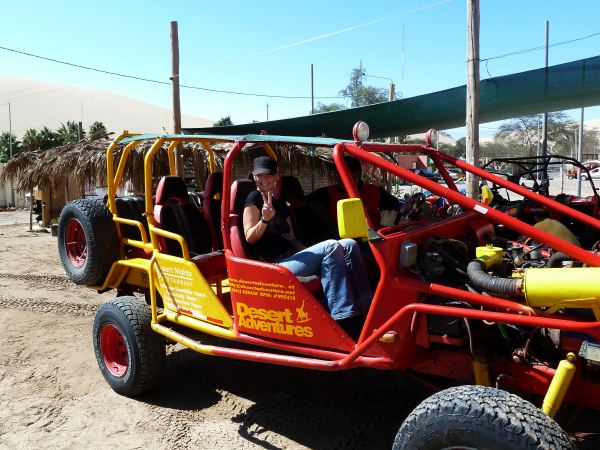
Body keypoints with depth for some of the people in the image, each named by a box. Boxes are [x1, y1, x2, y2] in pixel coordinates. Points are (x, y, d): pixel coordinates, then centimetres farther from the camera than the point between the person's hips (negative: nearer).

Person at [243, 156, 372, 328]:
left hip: (292, 257, 8)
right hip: (276, 266, -8)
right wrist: (265, 219, -28)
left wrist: (308, 253, 5)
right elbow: (250, 238, -9)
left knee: (349, 245, -9)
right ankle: (343, 319, -31)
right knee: (330, 247, -28)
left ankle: (366, 307, -20)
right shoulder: (254, 198, 0)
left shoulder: (280, 205, 22)